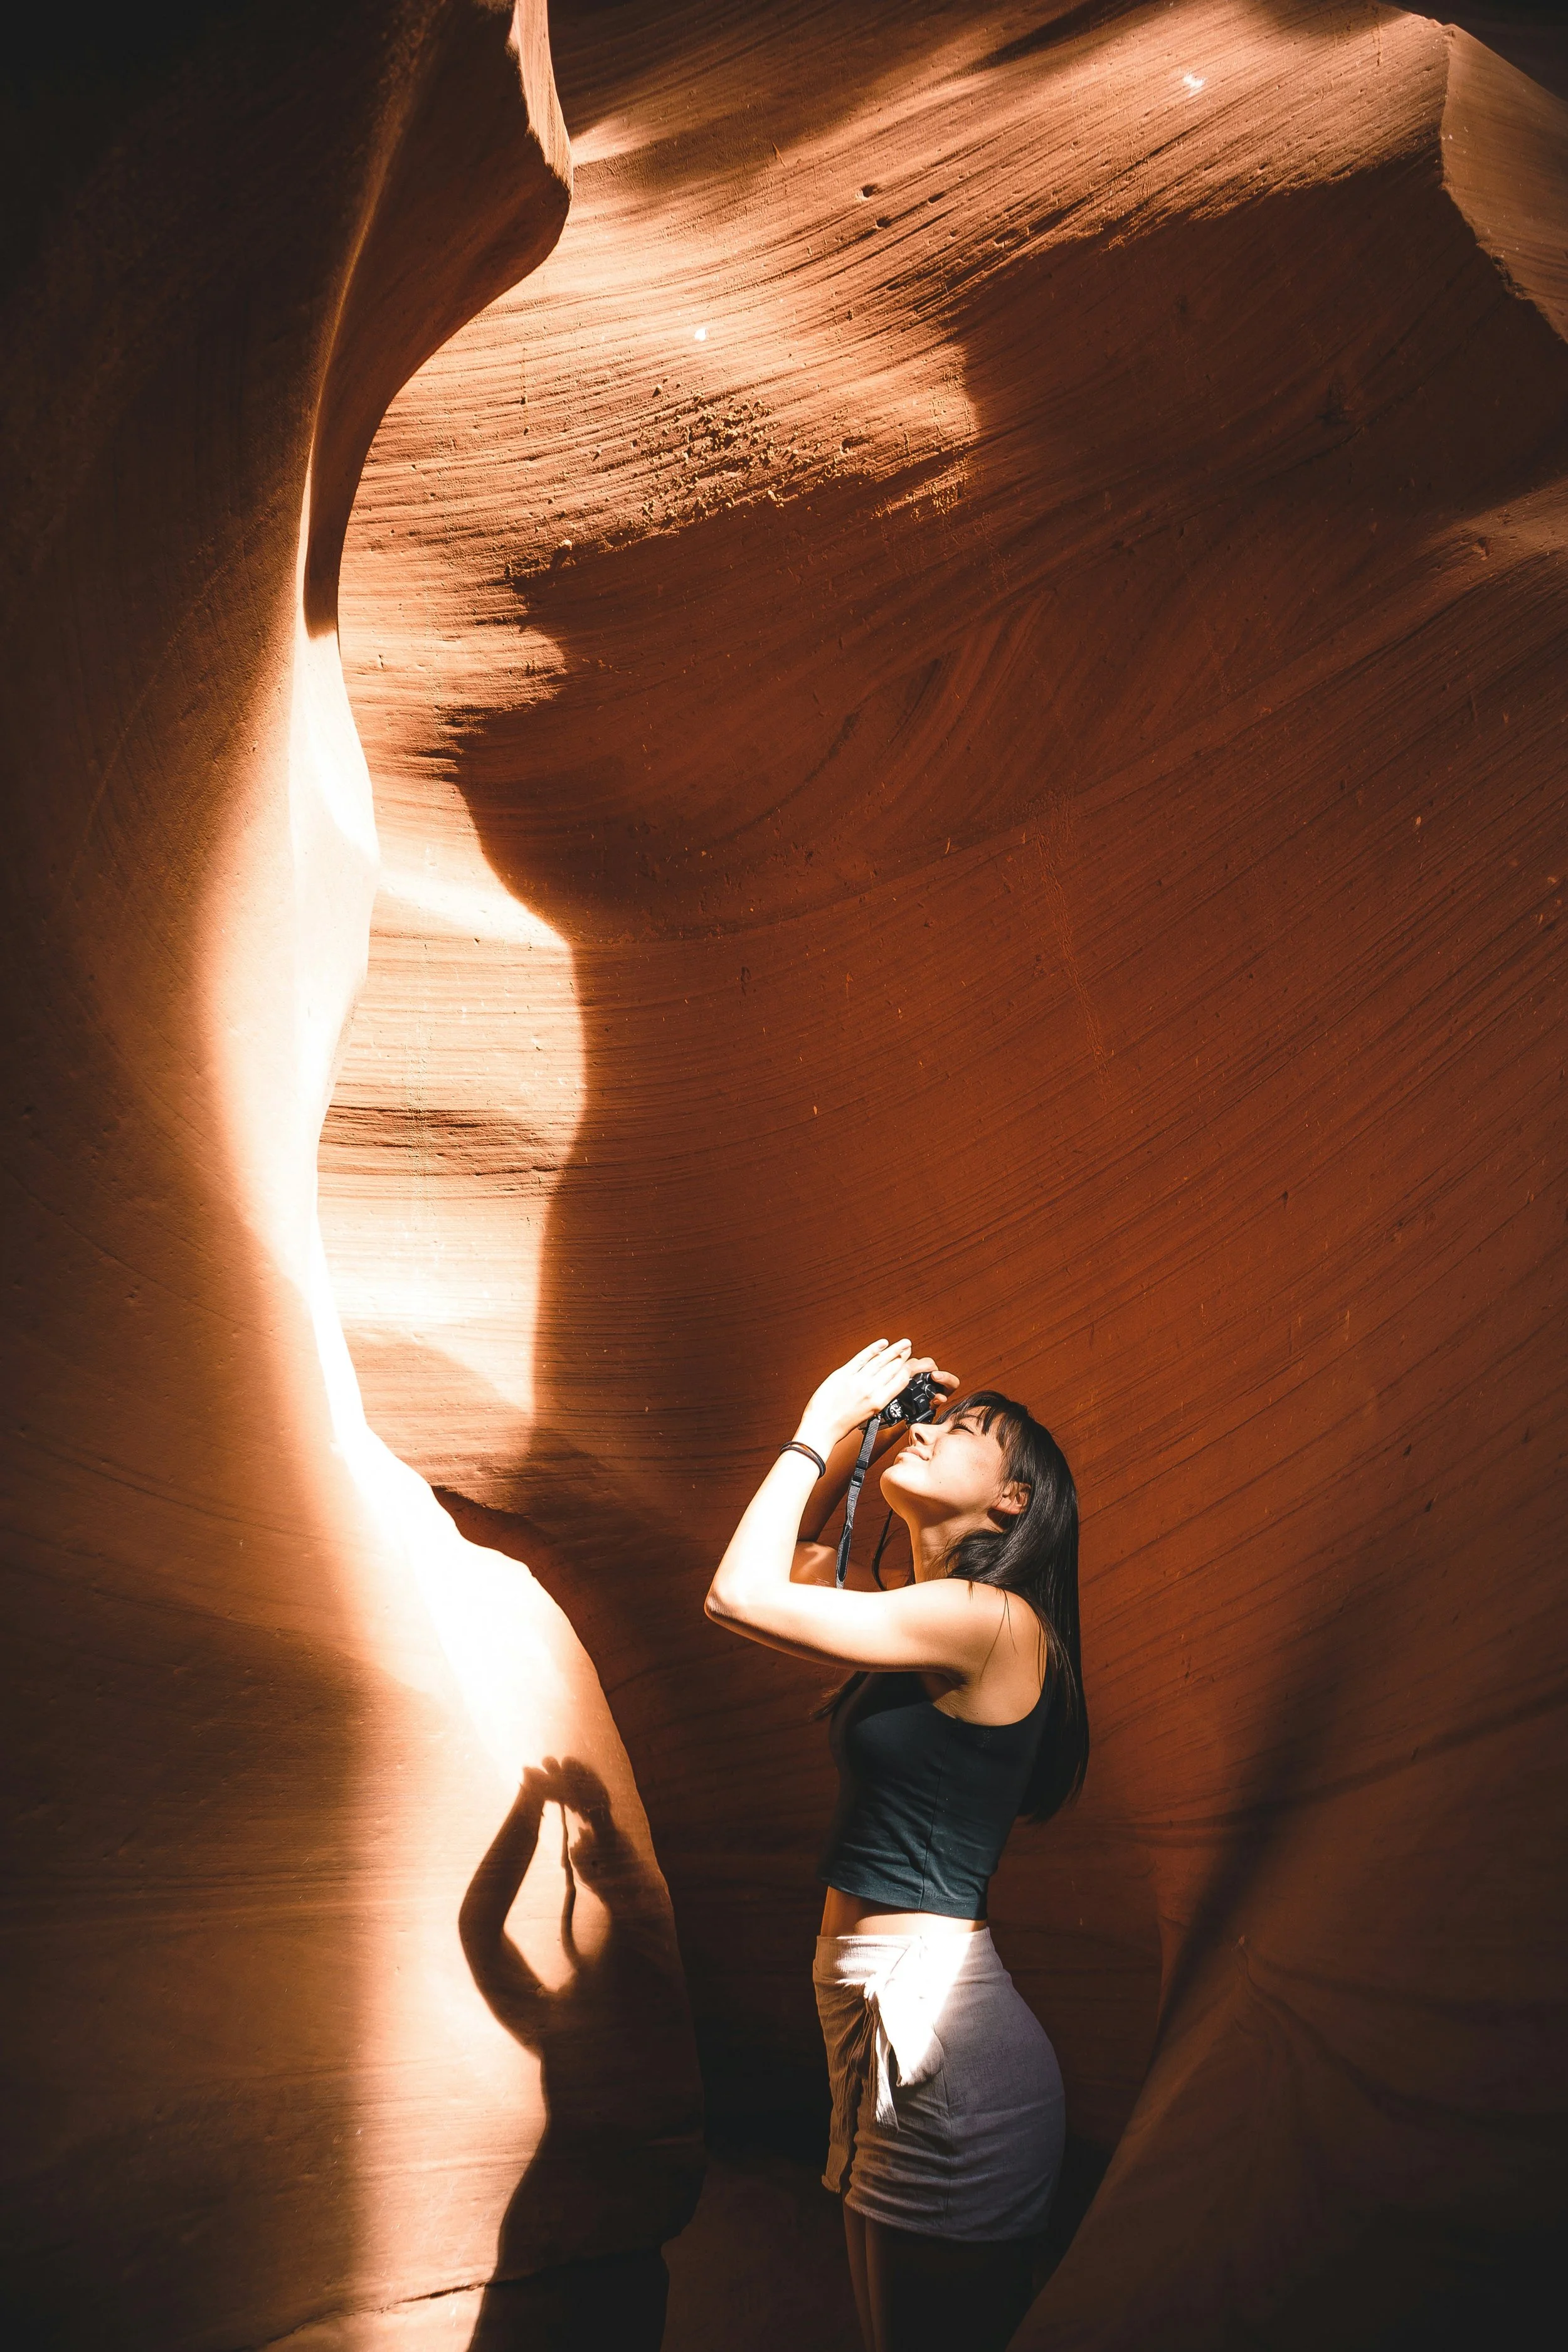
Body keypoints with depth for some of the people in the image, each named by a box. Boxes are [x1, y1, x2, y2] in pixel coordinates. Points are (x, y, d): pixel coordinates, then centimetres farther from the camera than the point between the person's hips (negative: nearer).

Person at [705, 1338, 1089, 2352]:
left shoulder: (992, 1619, -17)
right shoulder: (924, 1616, 9)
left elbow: (742, 1594, -20)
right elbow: (787, 1566, 23)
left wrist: (821, 1425, -10)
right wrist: (847, 1440, 10)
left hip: (939, 2029, -9)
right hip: (890, 2015, 9)